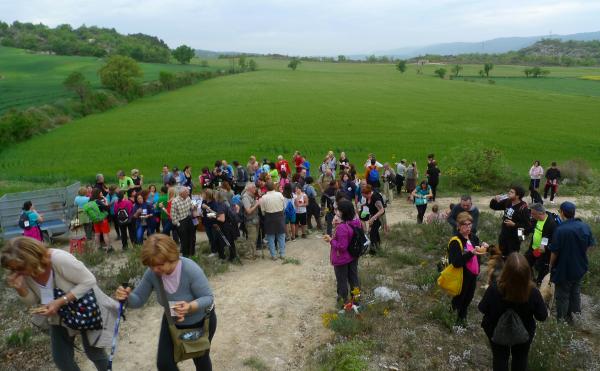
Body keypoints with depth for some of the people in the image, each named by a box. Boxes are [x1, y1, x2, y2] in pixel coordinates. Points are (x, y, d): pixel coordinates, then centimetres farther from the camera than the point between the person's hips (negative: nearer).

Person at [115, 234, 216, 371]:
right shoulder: (151, 273, -23)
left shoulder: (191, 270, -37)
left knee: (201, 359, 19)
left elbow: (208, 297, -29)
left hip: (201, 321, -3)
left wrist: (190, 306, -48)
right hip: (172, 322, 3)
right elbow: (139, 300, -13)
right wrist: (127, 297, -36)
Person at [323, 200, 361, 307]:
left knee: (342, 280, 14)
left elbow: (341, 247, -30)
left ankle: (343, 300, 31)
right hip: (354, 256, 7)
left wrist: (331, 240, -17)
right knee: (353, 277, 23)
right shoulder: (357, 222, -8)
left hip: (342, 259, -7)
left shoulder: (342, 228, -33)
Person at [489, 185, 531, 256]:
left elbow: (527, 226, -22)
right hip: (503, 235, 7)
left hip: (514, 238, -7)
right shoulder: (507, 202, -2)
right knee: (502, 256, 23)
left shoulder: (523, 209, -22)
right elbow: (493, 206, 7)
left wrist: (514, 224, -28)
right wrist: (495, 200, -13)